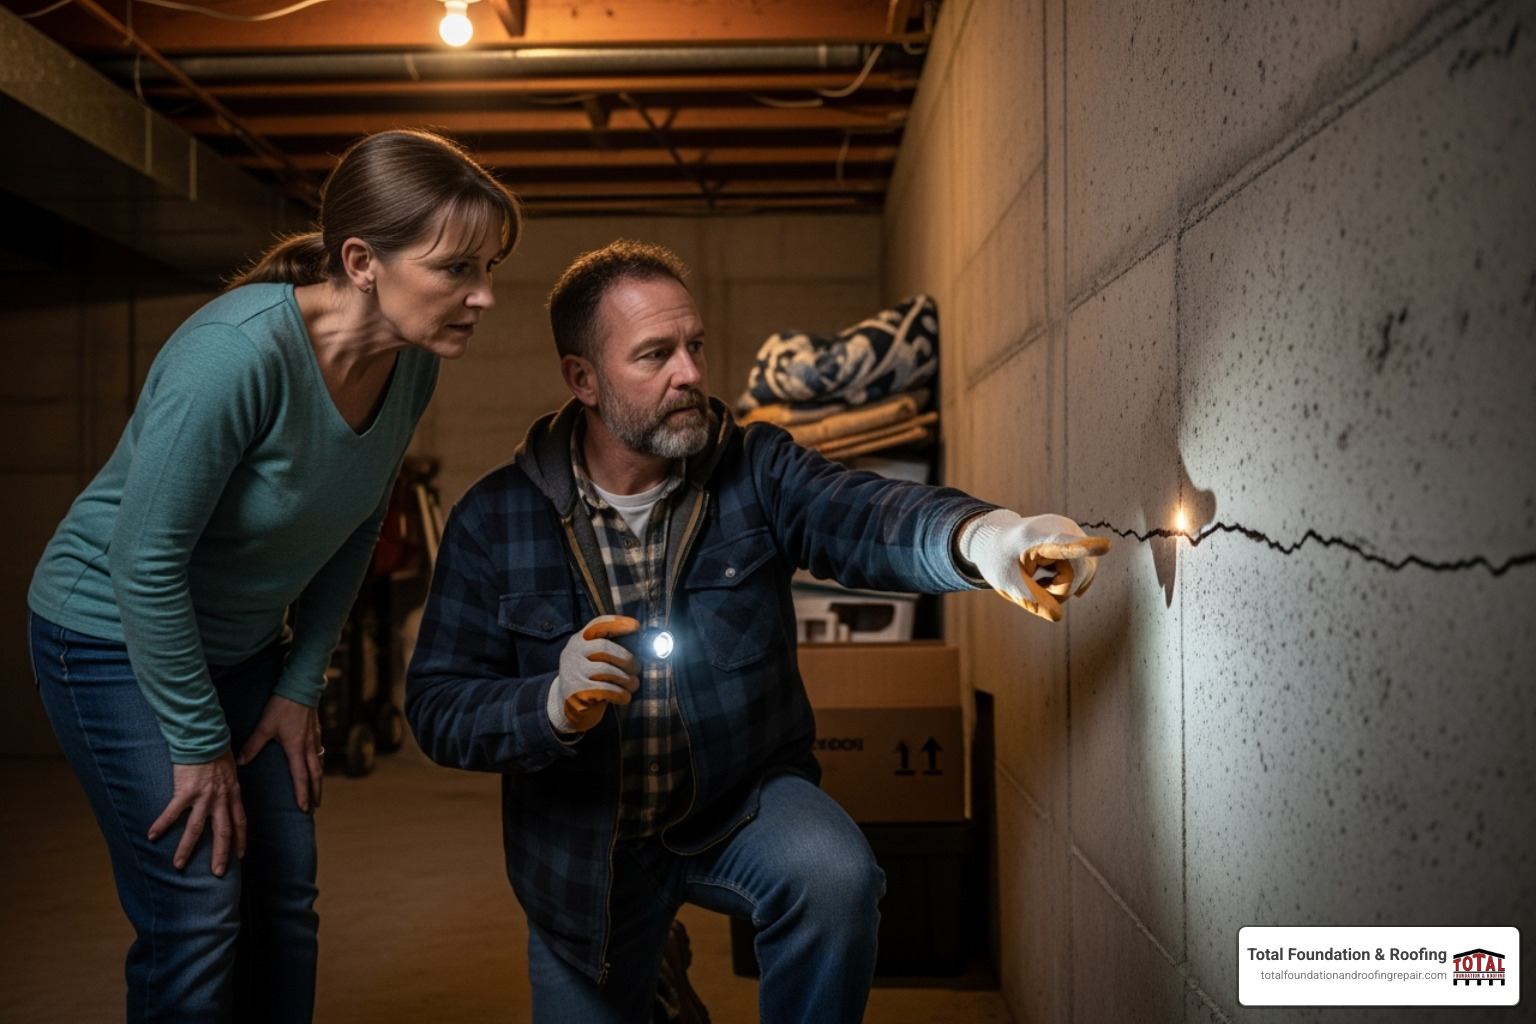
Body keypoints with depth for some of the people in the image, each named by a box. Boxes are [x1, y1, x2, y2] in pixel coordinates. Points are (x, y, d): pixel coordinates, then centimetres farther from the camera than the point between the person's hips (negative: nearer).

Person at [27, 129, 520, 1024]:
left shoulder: (412, 367, -11)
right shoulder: (239, 351, -33)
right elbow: (145, 562, -27)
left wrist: (301, 686, 3)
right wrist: (200, 745, -18)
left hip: (241, 640, 7)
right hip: (115, 637, -6)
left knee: (287, 896, 10)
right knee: (197, 913, -6)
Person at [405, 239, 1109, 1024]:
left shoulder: (755, 468, -9)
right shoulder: (494, 519, -10)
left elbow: (858, 518, -29)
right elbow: (436, 707, -12)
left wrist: (979, 535, -51)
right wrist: (554, 705, -33)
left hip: (747, 797, 0)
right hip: (584, 846, 1)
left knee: (836, 878, -30)